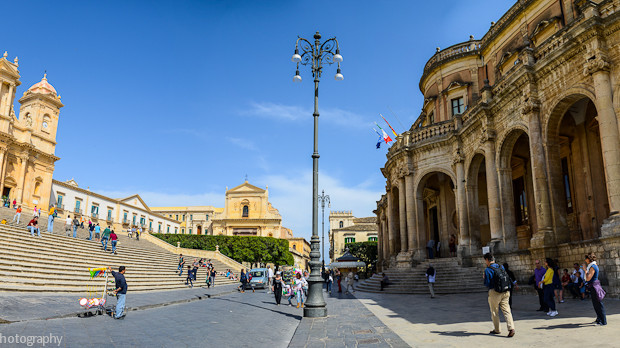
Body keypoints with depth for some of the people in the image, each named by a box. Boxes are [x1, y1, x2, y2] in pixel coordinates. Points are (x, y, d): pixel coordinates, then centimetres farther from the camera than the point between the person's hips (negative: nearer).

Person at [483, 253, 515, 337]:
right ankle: (511, 328, -11)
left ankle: (496, 330, 19)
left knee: (494, 312, 9)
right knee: (506, 311, 4)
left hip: (495, 293, -5)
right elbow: (507, 279, 13)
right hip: (505, 292, 5)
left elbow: (487, 284, -10)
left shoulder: (488, 270, -12)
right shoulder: (501, 267, 8)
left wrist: (484, 278, 7)